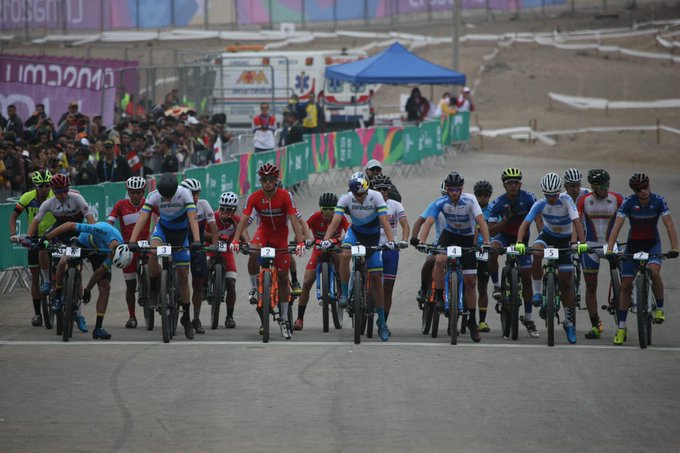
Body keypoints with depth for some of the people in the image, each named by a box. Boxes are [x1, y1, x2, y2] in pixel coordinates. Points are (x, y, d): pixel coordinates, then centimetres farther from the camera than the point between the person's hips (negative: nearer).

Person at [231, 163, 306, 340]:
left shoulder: (285, 196, -21)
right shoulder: (255, 197, -17)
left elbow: (294, 220, -27)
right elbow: (244, 219, -22)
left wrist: (300, 242, -39)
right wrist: (235, 240, -36)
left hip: (281, 236, -1)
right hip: (264, 231, 1)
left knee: (283, 277, -1)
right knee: (254, 252, -35)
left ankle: (284, 320, 6)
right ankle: (254, 288, -14)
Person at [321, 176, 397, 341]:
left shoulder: (375, 197, -25)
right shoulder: (346, 199, -22)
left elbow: (384, 220, -32)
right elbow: (335, 221, -31)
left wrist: (391, 241, -46)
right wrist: (326, 240, -46)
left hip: (373, 237, -1)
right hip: (355, 232, 1)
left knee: (376, 278, 0)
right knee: (344, 255, -34)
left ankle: (382, 323, 7)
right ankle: (344, 294, -18)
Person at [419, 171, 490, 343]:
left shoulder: (470, 200, -23)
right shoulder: (441, 203, -20)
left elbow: (481, 221, -31)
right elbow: (429, 222, -28)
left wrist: (486, 242, -44)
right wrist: (421, 242, -43)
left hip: (468, 238, 0)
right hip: (449, 234, 0)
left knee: (470, 281, -2)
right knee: (440, 260, -33)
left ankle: (472, 321, 8)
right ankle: (439, 296, -13)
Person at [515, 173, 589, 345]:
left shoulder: (566, 201, -23)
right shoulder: (540, 205, -19)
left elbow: (576, 221, -33)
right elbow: (525, 223, -27)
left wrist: (582, 242, -46)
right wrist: (519, 242, -44)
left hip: (565, 240, -1)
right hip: (547, 236, 1)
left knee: (565, 283, -1)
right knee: (537, 253, -36)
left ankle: (569, 322, 10)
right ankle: (537, 292, -21)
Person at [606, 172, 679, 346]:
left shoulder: (658, 201, -17)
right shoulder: (628, 202, -17)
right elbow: (617, 226, -20)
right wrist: (609, 250, -30)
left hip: (652, 242, -1)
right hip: (633, 243, 1)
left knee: (654, 271, -31)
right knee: (625, 284, -1)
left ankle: (660, 308, -9)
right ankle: (621, 327, 8)